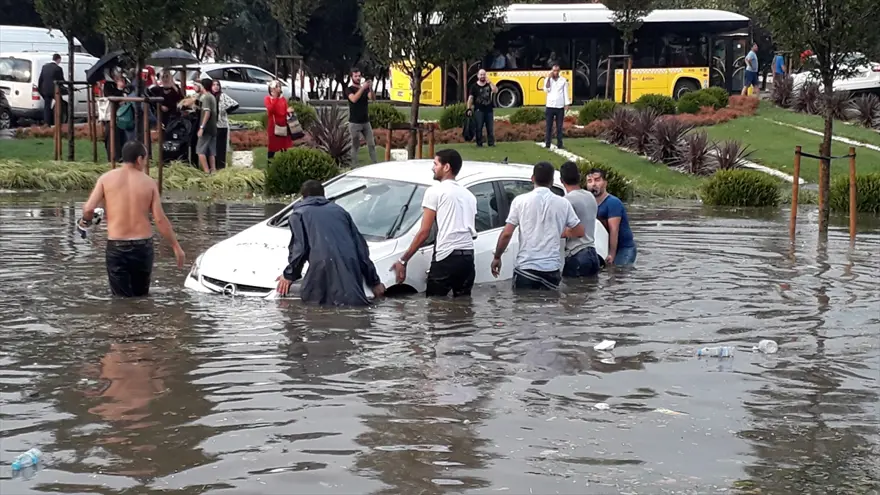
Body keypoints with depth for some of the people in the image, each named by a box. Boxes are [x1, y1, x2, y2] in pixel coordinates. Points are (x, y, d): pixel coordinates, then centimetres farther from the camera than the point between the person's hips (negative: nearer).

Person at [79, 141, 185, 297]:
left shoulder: (106, 178, -1)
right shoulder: (149, 182, -1)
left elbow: (89, 209, -9)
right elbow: (160, 219, -4)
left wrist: (86, 221, 15)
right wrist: (176, 246, 3)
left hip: (116, 246, -1)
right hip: (143, 245, 1)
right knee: (141, 296, 17)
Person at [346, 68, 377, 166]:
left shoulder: (365, 89, 10)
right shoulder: (349, 90, -3)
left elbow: (372, 98, -9)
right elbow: (354, 99, -23)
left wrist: (370, 88, -27)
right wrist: (362, 88, -32)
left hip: (366, 122, 4)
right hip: (354, 123, -4)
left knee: (371, 144, 2)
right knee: (355, 146, 0)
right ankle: (354, 166, 4)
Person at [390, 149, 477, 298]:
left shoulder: (435, 191, -1)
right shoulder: (469, 195, 21)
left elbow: (424, 232, -6)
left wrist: (403, 261, -3)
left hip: (446, 258, -7)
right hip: (468, 258, 7)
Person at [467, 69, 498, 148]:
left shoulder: (489, 85, 9)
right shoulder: (474, 86, 1)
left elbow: (495, 90, -10)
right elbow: (470, 98, -3)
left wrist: (489, 82, -13)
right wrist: (469, 109, -12)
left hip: (489, 109, 3)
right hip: (479, 110, -3)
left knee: (490, 127, 4)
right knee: (479, 127, -3)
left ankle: (491, 142, 10)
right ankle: (479, 143, 1)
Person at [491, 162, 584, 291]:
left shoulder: (520, 201, -2)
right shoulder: (562, 203, 4)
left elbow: (506, 234, -4)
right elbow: (580, 231, 10)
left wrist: (497, 257, 9)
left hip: (526, 267, -2)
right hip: (552, 269, 2)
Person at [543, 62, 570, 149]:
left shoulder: (563, 80, 4)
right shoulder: (548, 79, 4)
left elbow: (566, 93, 5)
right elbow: (546, 90, -11)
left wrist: (567, 104, -2)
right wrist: (549, 78, -13)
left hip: (560, 107, 0)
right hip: (550, 106, 0)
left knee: (559, 126, 3)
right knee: (548, 126, 0)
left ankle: (559, 144, 6)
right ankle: (547, 144, 3)